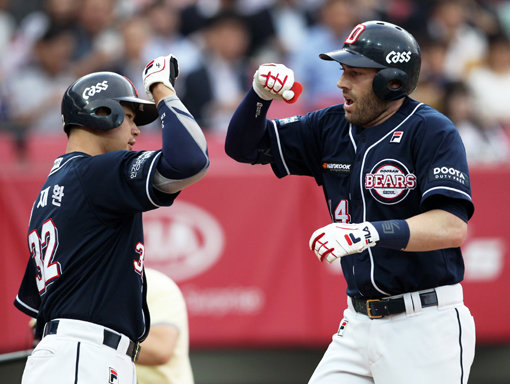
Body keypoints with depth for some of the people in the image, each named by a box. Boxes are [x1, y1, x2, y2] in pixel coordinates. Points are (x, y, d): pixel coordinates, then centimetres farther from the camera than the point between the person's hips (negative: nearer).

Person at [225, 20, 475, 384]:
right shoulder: (332, 128, 8)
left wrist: (370, 232, -35)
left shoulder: (431, 131, -12)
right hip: (359, 325, 7)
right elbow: (244, 146, 13)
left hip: (426, 327, -7)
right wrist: (259, 95, -6)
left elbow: (453, 227, -24)